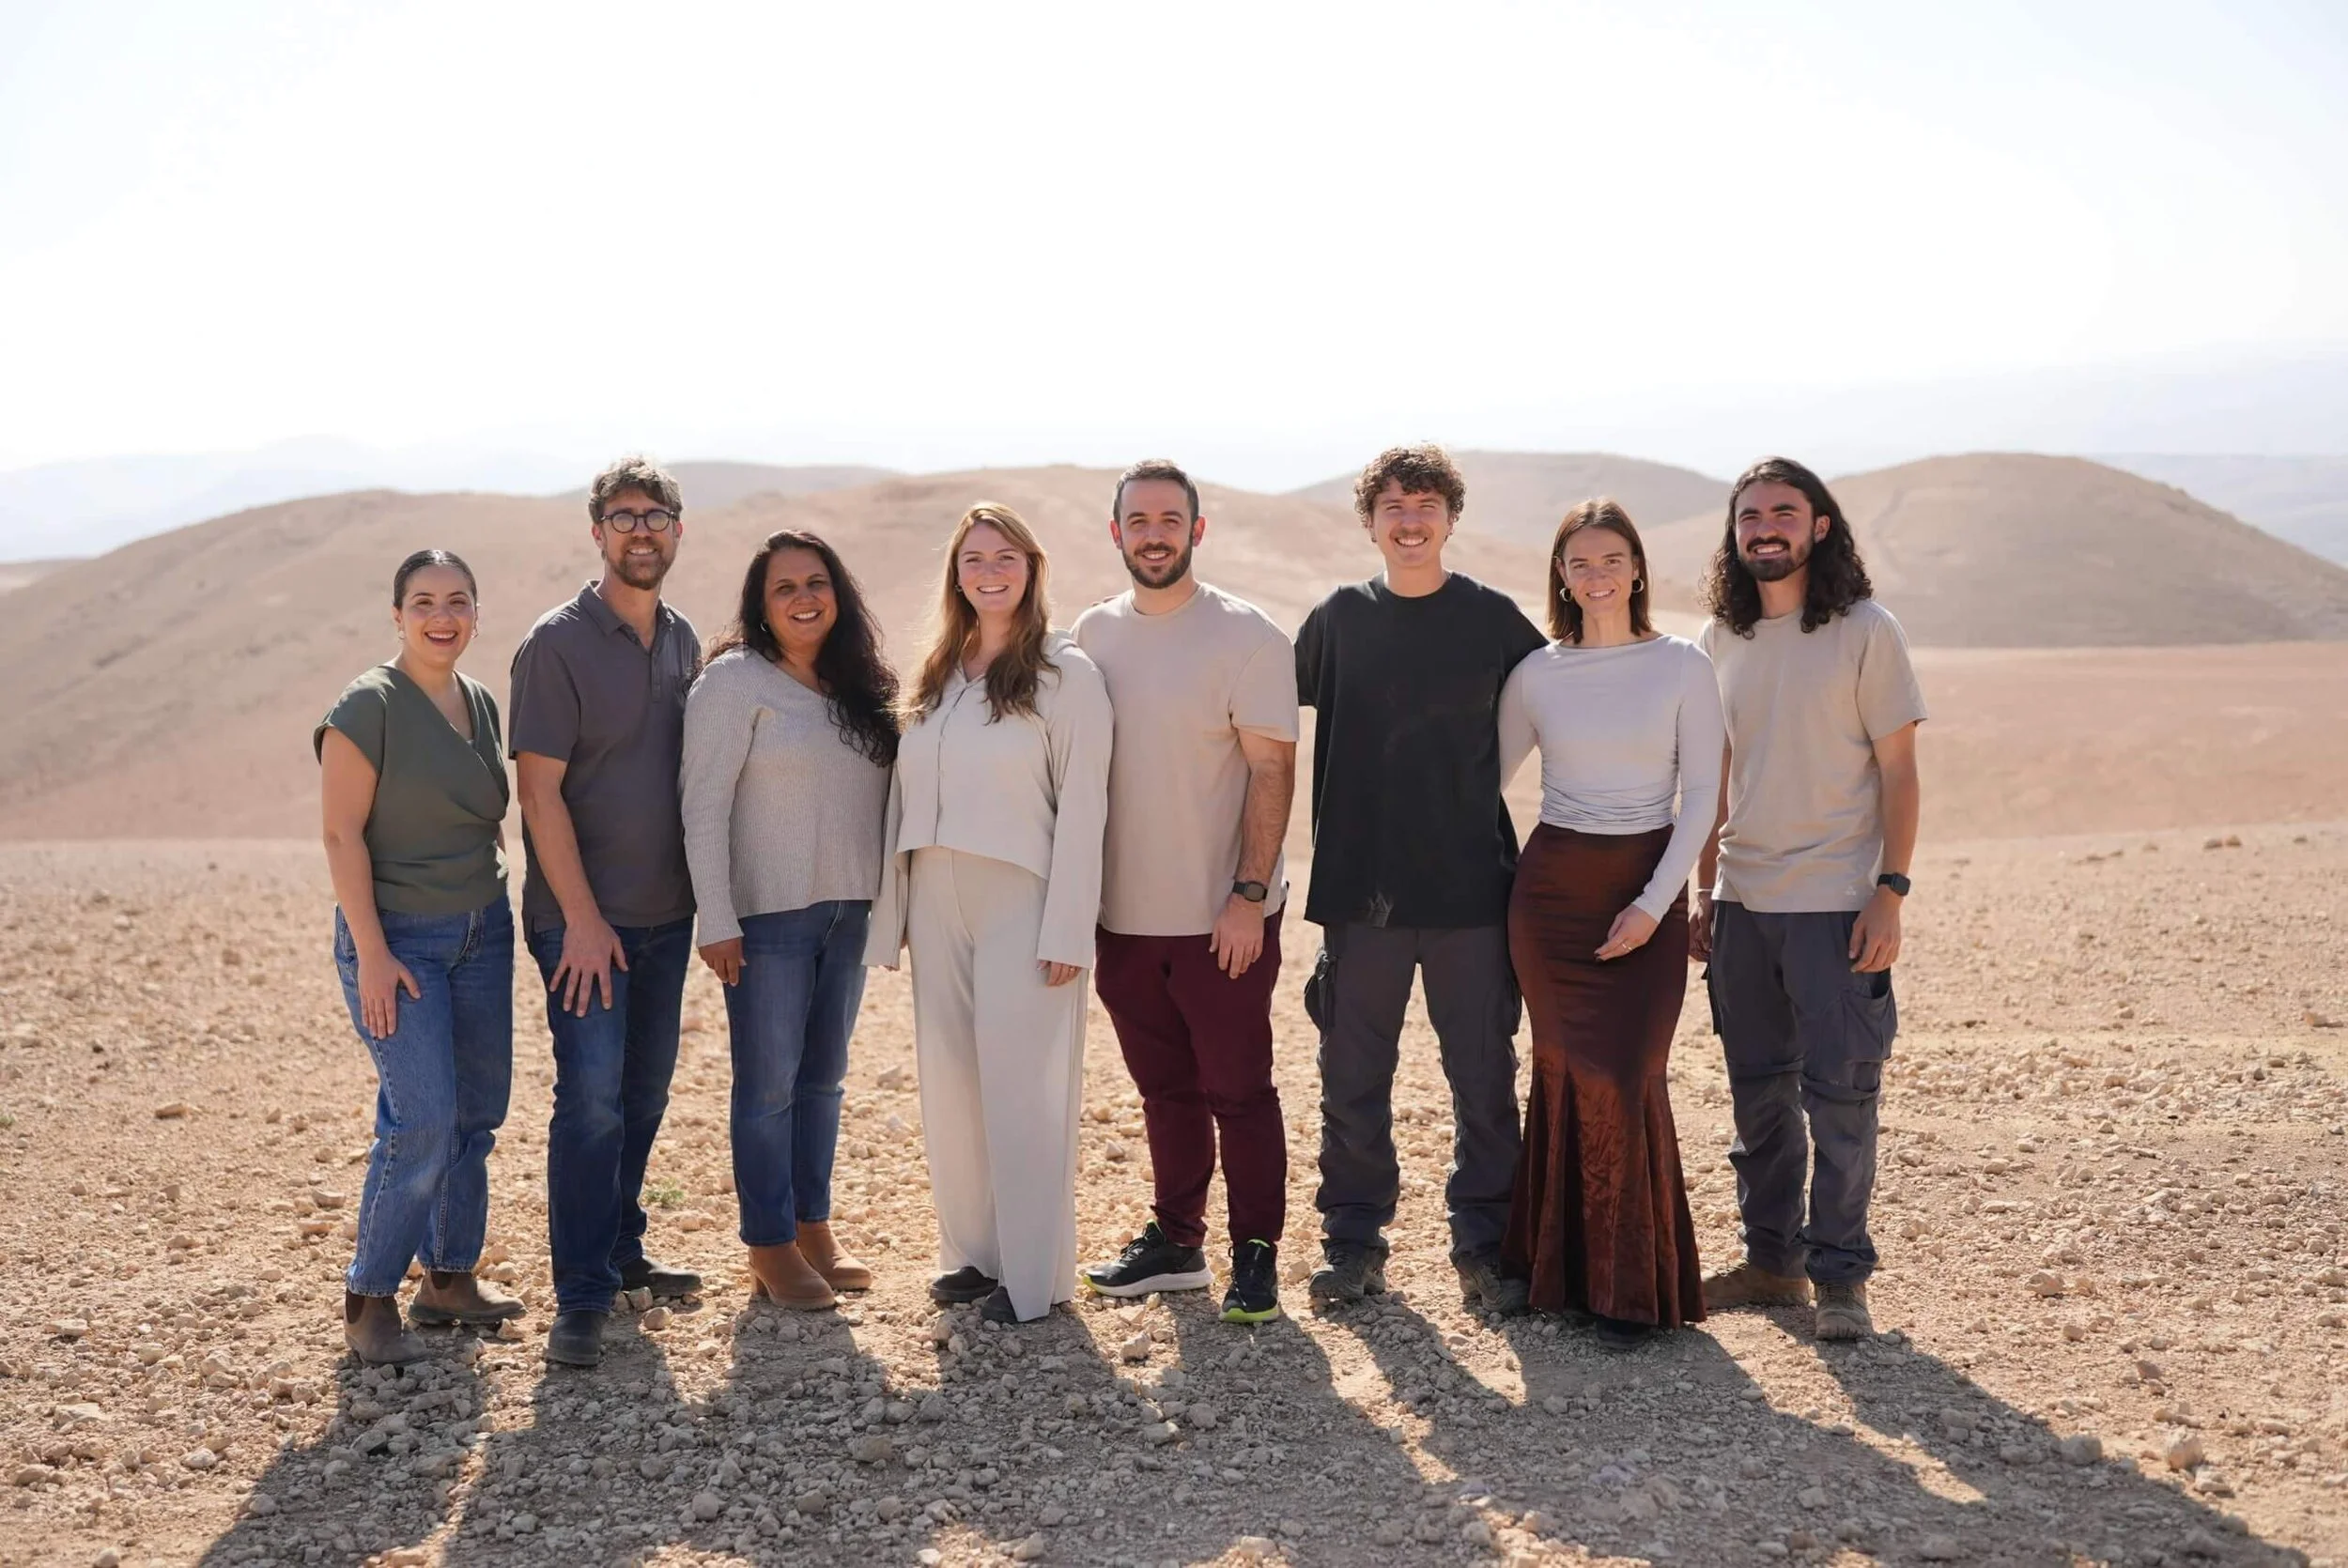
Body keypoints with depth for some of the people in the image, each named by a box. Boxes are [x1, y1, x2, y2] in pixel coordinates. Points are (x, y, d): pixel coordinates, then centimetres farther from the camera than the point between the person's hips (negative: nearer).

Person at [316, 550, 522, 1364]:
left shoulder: (480, 703, 9)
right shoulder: (368, 706, -12)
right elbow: (342, 834, -14)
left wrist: (499, 910, 15)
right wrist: (372, 954, -18)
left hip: (481, 932, 7)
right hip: (398, 937, -7)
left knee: (476, 1115, 9)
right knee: (423, 1121, -12)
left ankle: (449, 1277, 24)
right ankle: (369, 1303, 3)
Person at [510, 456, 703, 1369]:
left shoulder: (682, 642, 10)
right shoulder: (558, 643, -10)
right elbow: (540, 790, -13)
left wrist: (701, 893, 10)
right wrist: (583, 919, -16)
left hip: (666, 914, 6)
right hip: (584, 918, -6)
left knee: (644, 1095, 13)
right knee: (592, 1098, -9)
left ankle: (620, 1252, 28)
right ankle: (581, 1300, -2)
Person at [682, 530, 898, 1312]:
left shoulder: (857, 686, 11)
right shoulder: (735, 681, -8)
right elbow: (703, 807, -13)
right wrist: (717, 921, -17)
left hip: (847, 911, 6)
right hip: (768, 916, -6)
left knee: (822, 1076, 13)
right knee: (769, 1083, 0)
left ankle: (813, 1231, 25)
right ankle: (770, 1250, 12)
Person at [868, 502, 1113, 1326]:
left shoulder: (1065, 672, -5)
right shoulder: (936, 678, 13)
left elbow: (1082, 806, -9)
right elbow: (905, 796, 13)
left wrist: (1067, 930, -14)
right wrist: (893, 912, 9)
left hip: (1021, 902, -6)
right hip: (939, 905, 6)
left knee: (1021, 1086, -3)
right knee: (949, 1083, 9)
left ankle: (1033, 1274, 7)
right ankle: (972, 1252, 23)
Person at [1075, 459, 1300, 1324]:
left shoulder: (1246, 636, -9)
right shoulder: (1093, 633, 7)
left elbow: (1271, 772, -11)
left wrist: (1249, 894, -17)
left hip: (1222, 917, -5)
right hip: (1126, 913, 5)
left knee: (1238, 1090, 4)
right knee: (1165, 1089, 16)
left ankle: (1256, 1253, 16)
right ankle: (1175, 1240, 28)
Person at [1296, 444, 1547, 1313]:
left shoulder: (1492, 618, 0)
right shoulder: (1337, 618, 5)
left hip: (1470, 885, -1)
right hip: (1359, 884, 1)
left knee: (1484, 1076, 4)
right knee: (1353, 1077, 8)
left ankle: (1484, 1242, 17)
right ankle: (1353, 1240, 21)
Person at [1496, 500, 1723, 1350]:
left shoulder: (1683, 666, -1)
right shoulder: (1536, 673, 4)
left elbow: (1701, 794, -3)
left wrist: (1655, 903, -11)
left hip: (1648, 889, -2)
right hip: (1551, 888, 2)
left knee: (1624, 1078, -9)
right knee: (1568, 1075, 3)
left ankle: (1632, 1284, 5)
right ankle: (1563, 1269, 17)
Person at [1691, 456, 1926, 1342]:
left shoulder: (1865, 631, -4)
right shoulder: (1720, 639, 9)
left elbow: (1897, 772, -5)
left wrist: (1890, 893, -12)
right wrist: (1704, 895, 11)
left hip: (1834, 902, -5)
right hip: (1741, 902, 5)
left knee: (1840, 1095, -2)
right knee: (1759, 1093, 11)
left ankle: (1841, 1277, 8)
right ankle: (1772, 1261, 22)